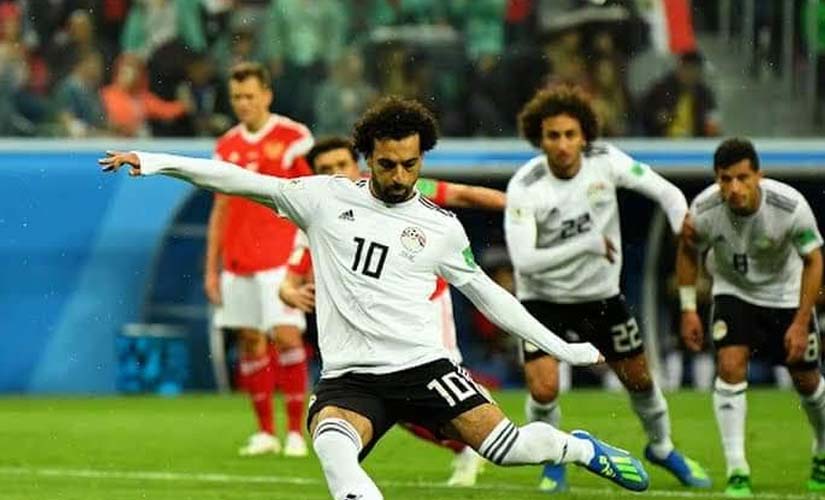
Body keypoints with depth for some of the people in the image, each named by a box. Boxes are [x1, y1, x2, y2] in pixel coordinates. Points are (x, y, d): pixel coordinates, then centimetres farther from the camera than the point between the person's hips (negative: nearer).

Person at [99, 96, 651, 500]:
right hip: (349, 379, -1)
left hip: (422, 364, 1)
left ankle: (579, 448, 23)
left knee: (506, 443, -11)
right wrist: (156, 161, -7)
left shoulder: (441, 227, 8)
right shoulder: (327, 198, 5)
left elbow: (486, 293, 18)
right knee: (332, 445, -34)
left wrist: (560, 346, 18)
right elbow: (243, 181, 2)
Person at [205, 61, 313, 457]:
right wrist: (211, 268, 12)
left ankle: (295, 431, -7)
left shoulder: (293, 138, -3)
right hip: (237, 259, 5)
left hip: (281, 258, -5)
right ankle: (265, 432, 12)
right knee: (250, 342, 5)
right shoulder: (227, 146, 12)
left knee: (286, 336, -12)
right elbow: (220, 210, 16)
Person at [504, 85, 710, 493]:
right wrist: (587, 244, -34)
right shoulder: (524, 187, -24)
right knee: (543, 389, -18)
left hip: (601, 294, 3)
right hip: (543, 298, -3)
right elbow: (523, 259, -30)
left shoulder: (605, 160, -15)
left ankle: (661, 447, 43)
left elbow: (665, 192, -7)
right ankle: (552, 463, 11)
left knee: (639, 379, 14)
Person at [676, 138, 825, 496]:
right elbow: (687, 252, -4)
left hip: (786, 294, 0)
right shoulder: (704, 211, -26)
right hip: (733, 292, 0)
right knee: (730, 366, -21)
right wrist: (688, 310, -6)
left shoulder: (790, 206, -31)